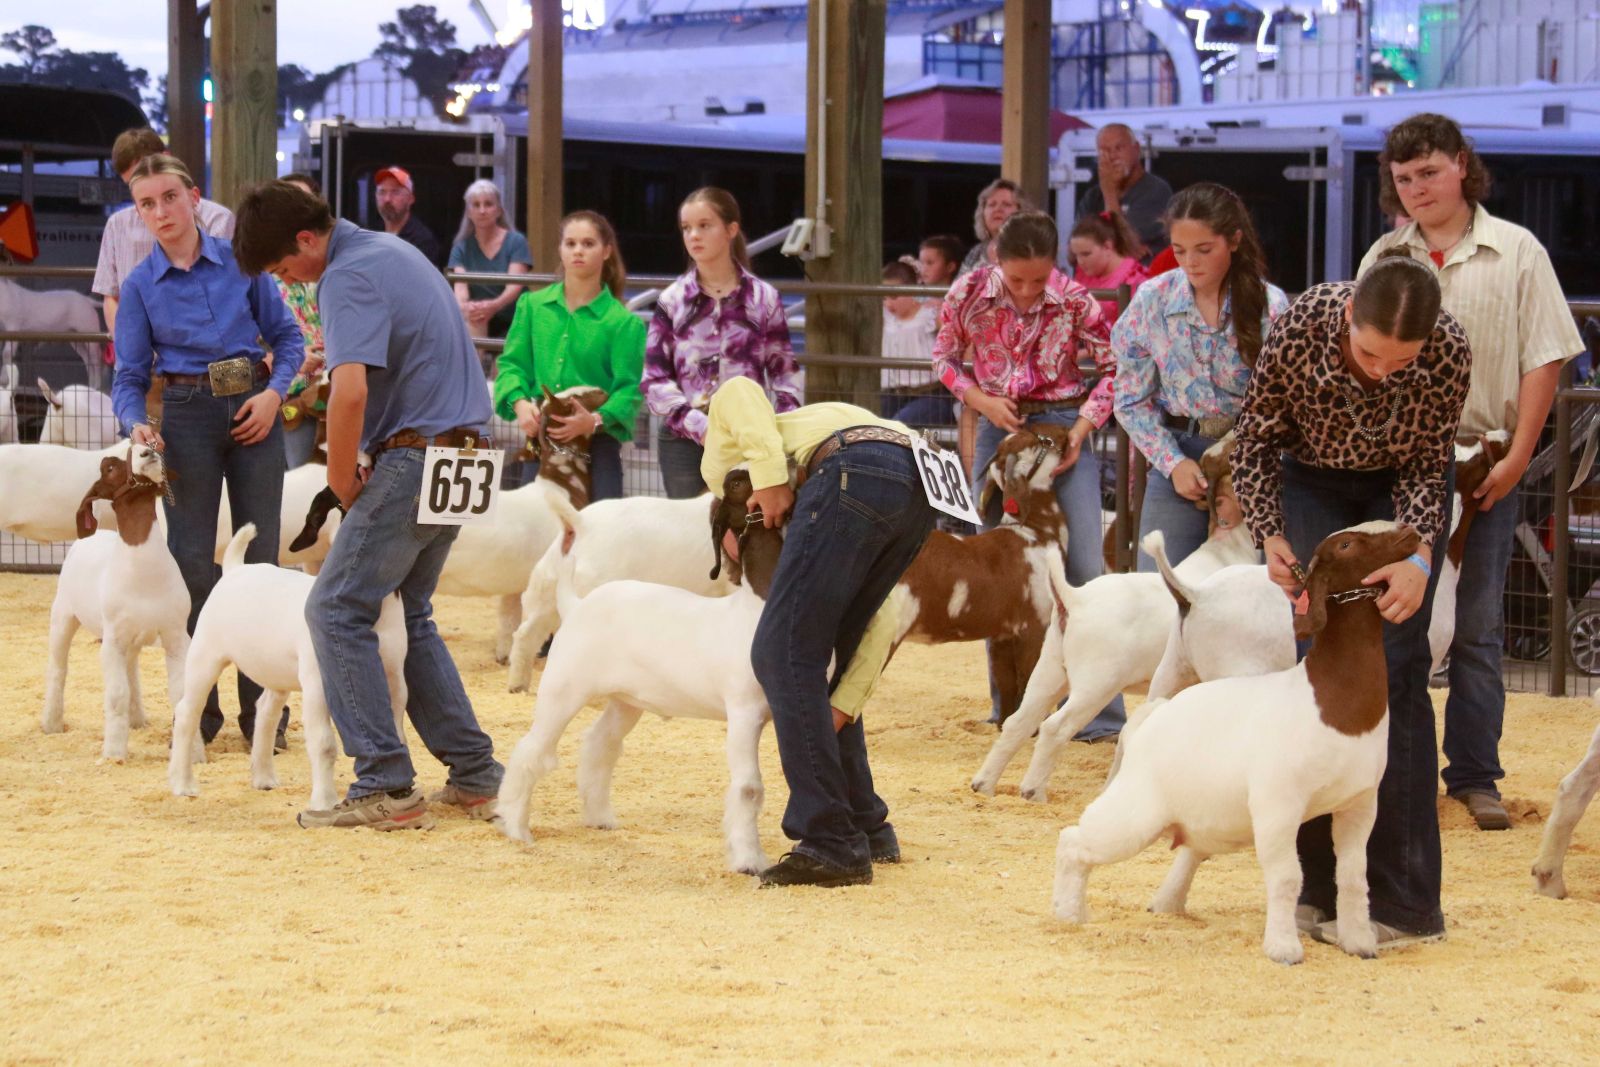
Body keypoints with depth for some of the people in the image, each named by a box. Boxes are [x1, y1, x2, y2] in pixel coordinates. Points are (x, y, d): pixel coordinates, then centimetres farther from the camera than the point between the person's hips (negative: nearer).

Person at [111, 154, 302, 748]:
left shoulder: (240, 260, 0)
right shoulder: (140, 285, 1)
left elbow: (286, 336, 7)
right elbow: (130, 376, 2)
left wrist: (275, 392, -9)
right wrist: (136, 424, -18)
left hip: (253, 411, 0)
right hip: (186, 418, 0)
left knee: (260, 558, 3)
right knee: (191, 564, 1)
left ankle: (261, 707, 11)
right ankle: (198, 709, 10)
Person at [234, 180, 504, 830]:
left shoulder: (348, 278, -15)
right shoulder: (392, 251, 17)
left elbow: (350, 392, -28)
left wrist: (343, 482, -14)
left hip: (414, 456, -10)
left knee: (338, 611, -5)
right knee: (409, 614, 18)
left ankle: (386, 787, -10)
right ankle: (475, 776, 16)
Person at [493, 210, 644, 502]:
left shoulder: (624, 323, -1)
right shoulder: (532, 306, 9)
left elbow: (628, 390, -7)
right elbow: (512, 363, 6)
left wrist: (596, 420, -26)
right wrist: (519, 402, -15)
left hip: (596, 446, -3)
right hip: (539, 442, 3)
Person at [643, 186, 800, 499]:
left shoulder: (763, 298, 6)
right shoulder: (672, 301, 6)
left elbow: (784, 373, 9)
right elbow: (655, 379, 2)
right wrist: (698, 426, -11)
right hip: (684, 441, 1)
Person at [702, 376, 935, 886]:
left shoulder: (724, 459, 31)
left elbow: (736, 393, 6)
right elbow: (880, 626, 29)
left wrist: (769, 481, -3)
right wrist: (841, 708, 26)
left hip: (856, 472, -8)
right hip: (922, 485, 8)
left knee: (782, 654, -1)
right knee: (812, 658, 22)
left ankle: (832, 844, -5)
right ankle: (866, 828, 26)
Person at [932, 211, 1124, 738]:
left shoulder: (1074, 301, -14)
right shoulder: (970, 294, -9)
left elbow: (1114, 368, -5)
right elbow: (944, 357, 5)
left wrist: (1081, 428, -15)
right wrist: (982, 400, -11)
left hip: (1063, 428, -2)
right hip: (999, 426, 2)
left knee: (1083, 564, -9)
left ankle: (1099, 710, -4)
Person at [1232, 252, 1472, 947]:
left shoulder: (1449, 354, -30)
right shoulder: (1303, 325, -30)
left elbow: (1428, 468, -14)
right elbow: (1257, 437, -13)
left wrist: (1419, 558, -30)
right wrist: (1271, 535, -24)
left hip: (1400, 493, -1)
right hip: (1316, 483, 1)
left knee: (1395, 670, -11)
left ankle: (1404, 902, -10)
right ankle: (1324, 889, 0)